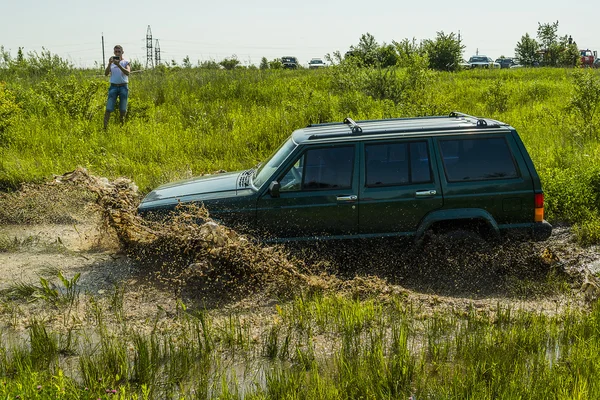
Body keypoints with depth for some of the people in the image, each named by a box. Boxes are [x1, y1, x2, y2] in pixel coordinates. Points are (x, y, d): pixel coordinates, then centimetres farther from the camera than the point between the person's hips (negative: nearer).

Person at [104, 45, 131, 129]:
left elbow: (127, 73, -14)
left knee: (123, 109, 4)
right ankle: (105, 127, -9)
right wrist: (109, 64, -18)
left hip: (123, 86, -1)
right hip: (113, 86, 1)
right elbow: (106, 73, -3)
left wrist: (118, 65, -25)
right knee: (109, 108, -8)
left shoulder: (126, 62, 4)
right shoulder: (112, 62, 9)